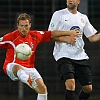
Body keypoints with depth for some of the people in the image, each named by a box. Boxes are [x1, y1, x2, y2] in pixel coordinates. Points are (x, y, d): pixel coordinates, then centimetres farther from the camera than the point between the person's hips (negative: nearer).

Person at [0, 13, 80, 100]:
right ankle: (30, 82, -74)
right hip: (12, 67, -5)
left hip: (29, 68, 5)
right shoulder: (10, 37, -9)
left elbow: (52, 34, 11)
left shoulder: (35, 36, 4)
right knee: (18, 68, -43)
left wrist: (69, 33, 12)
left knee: (43, 88, -12)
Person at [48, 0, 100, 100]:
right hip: (64, 56, -5)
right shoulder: (59, 14, 2)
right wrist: (66, 39, -16)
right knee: (70, 84, -23)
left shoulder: (83, 18, 15)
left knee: (88, 88, 2)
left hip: (80, 56, 5)